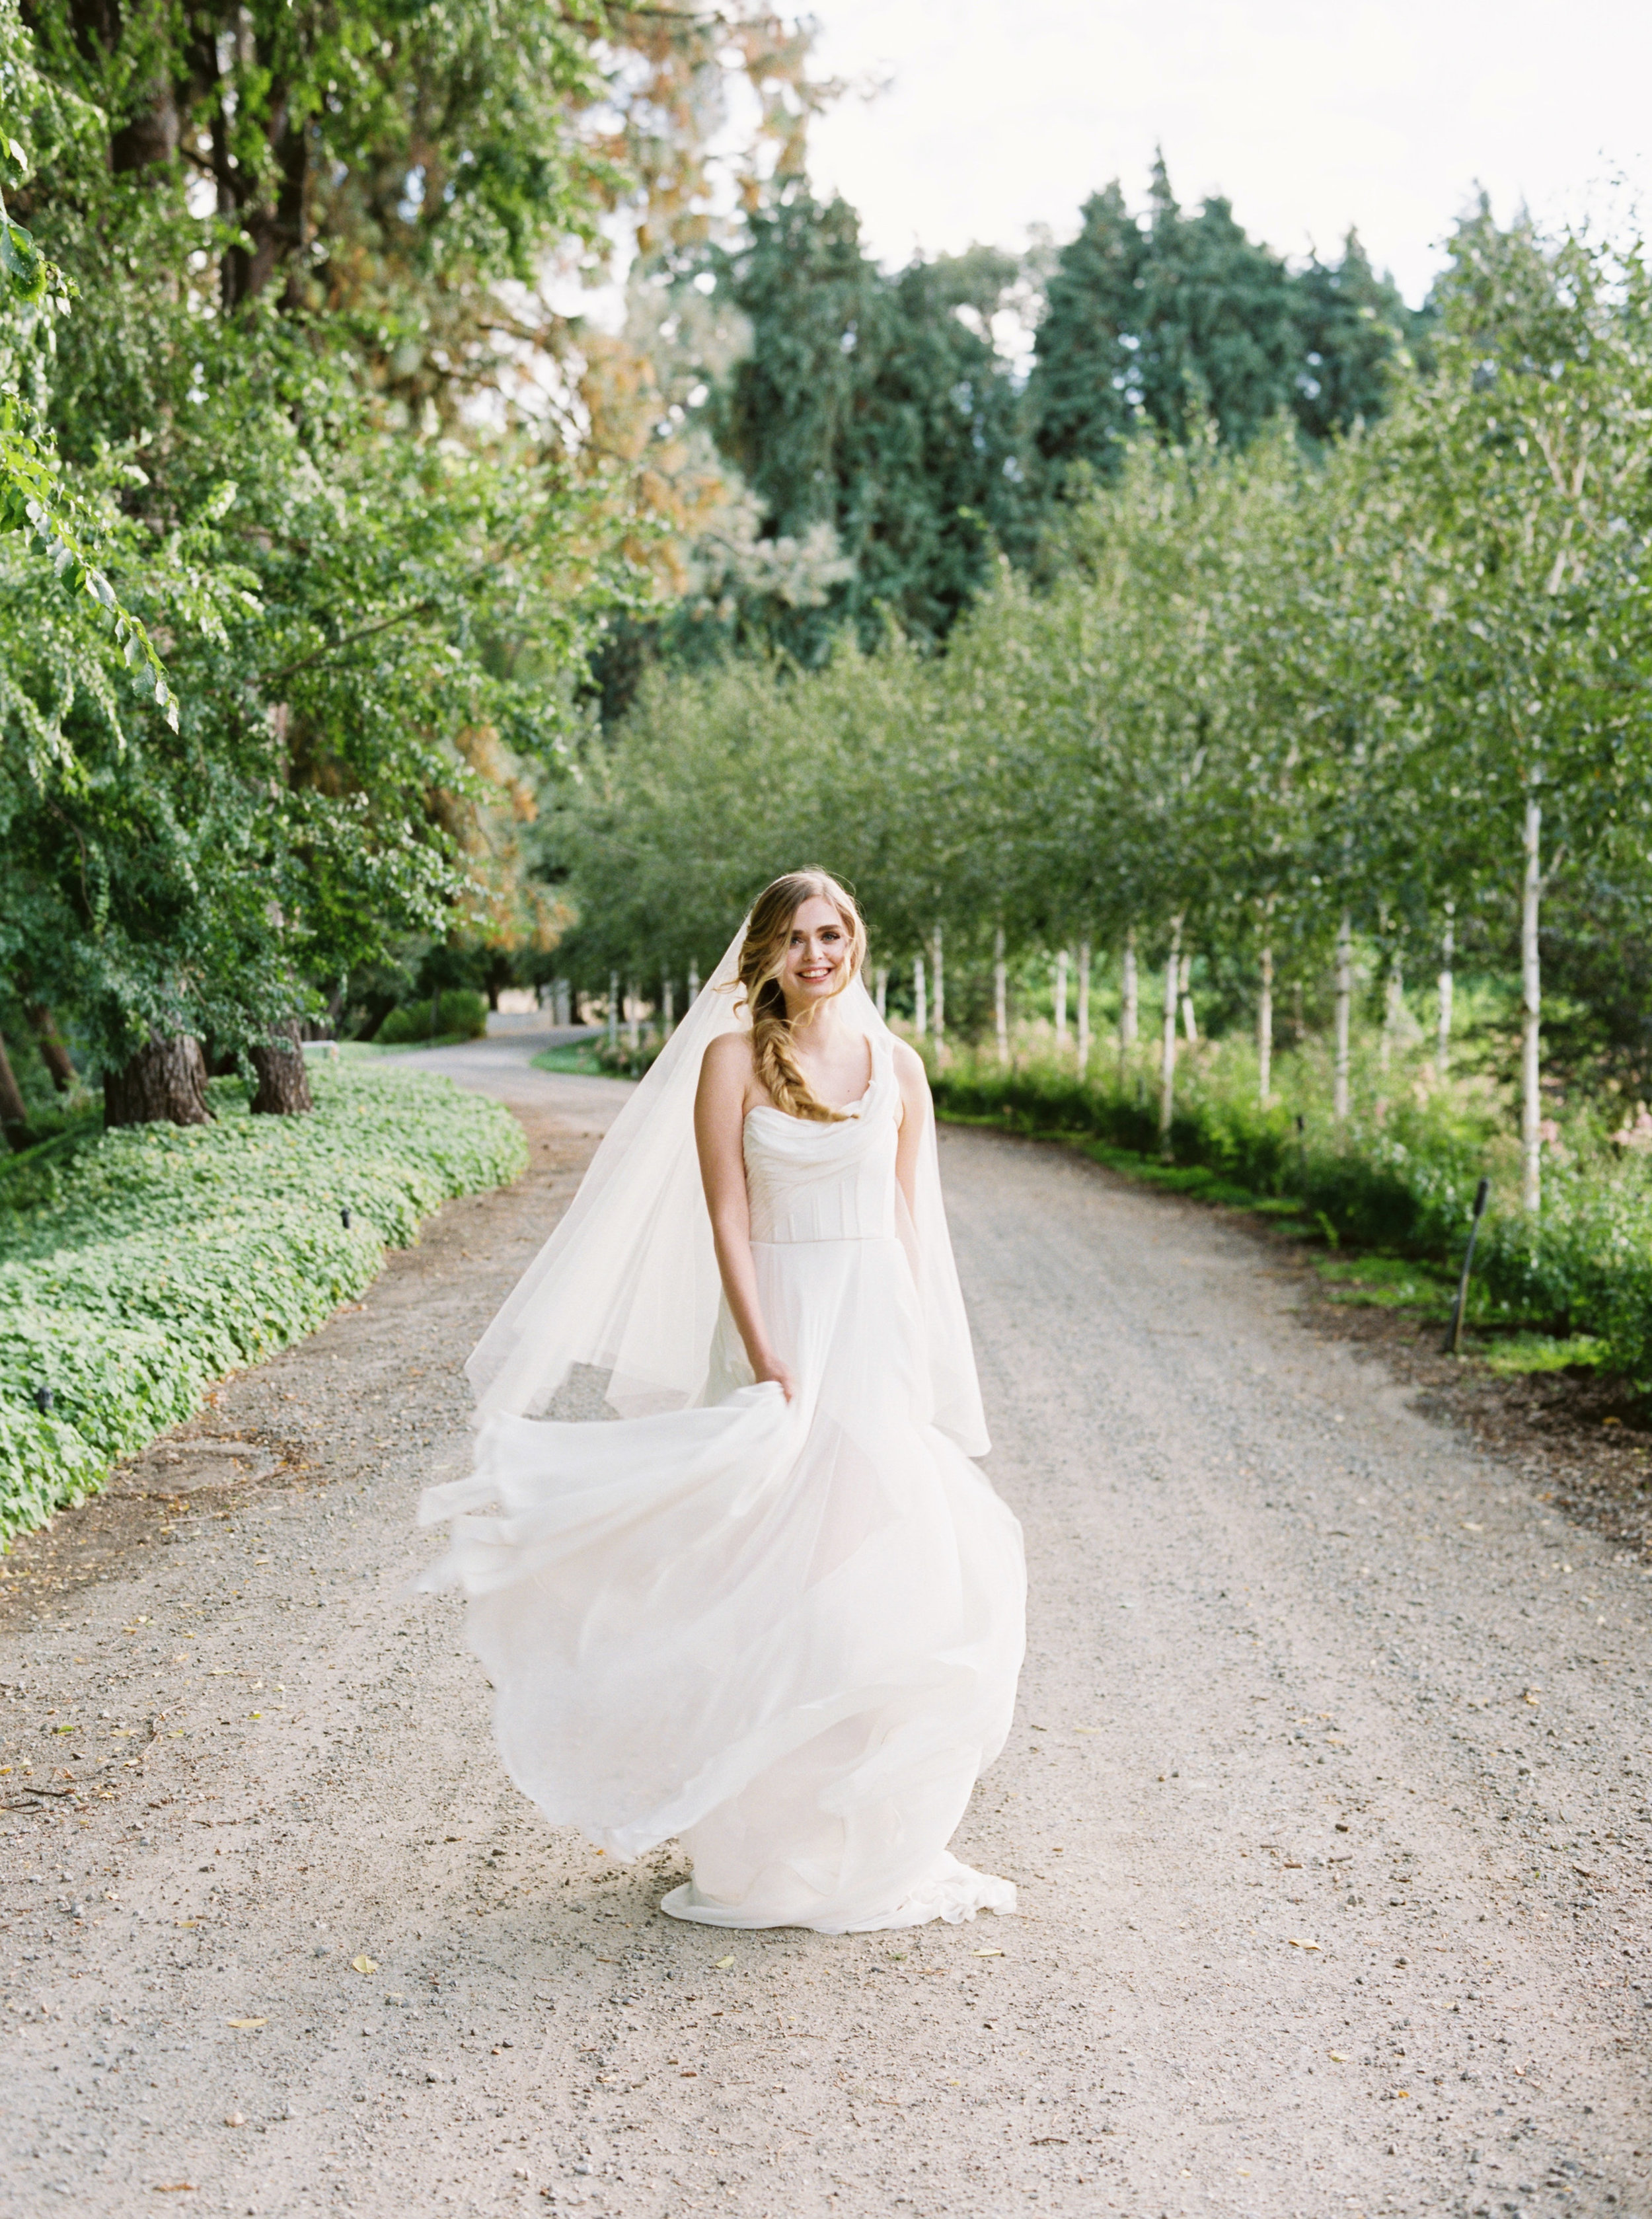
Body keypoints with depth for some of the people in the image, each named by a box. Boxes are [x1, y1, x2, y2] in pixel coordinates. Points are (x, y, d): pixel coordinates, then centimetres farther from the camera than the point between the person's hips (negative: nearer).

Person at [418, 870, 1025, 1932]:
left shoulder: (896, 1065, 8)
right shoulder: (733, 1059, -2)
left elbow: (910, 1219, 10)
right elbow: (726, 1217, -7)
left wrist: (917, 1357, 4)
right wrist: (764, 1358, -16)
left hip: (882, 1330, 3)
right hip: (781, 1326, -3)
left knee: (888, 1577, 4)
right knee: (776, 1575, -2)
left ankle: (878, 1837, 17)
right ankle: (768, 1850, 7)